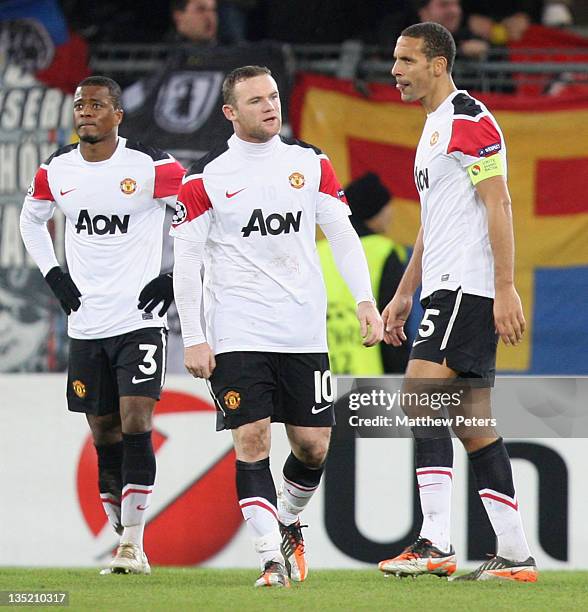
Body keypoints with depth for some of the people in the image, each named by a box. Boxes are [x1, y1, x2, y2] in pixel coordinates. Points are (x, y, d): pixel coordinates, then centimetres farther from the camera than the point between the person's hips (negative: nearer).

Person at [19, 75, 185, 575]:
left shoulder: (151, 167, -9)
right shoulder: (56, 170, 5)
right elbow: (31, 220, 24)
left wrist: (176, 279, -6)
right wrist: (53, 275, 12)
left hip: (141, 320, -5)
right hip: (86, 324, 5)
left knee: (135, 425, -14)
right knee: (105, 435, 8)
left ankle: (134, 543, -11)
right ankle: (124, 541, 18)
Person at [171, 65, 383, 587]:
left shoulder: (311, 164, 8)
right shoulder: (205, 178, -1)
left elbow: (342, 235, 10)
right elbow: (186, 261, 0)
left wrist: (365, 300, -3)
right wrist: (193, 340, -5)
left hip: (304, 332, 3)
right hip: (237, 335, -3)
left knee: (314, 446, 4)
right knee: (252, 441, -10)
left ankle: (289, 523, 31)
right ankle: (271, 558, -9)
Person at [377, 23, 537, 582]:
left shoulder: (469, 121, -9)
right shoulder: (434, 127, 22)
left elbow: (498, 206, -15)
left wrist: (506, 290, -21)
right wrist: (403, 294, 25)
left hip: (467, 285, -10)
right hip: (444, 286, 10)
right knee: (473, 423, 7)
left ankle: (435, 544, -23)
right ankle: (514, 555, 6)